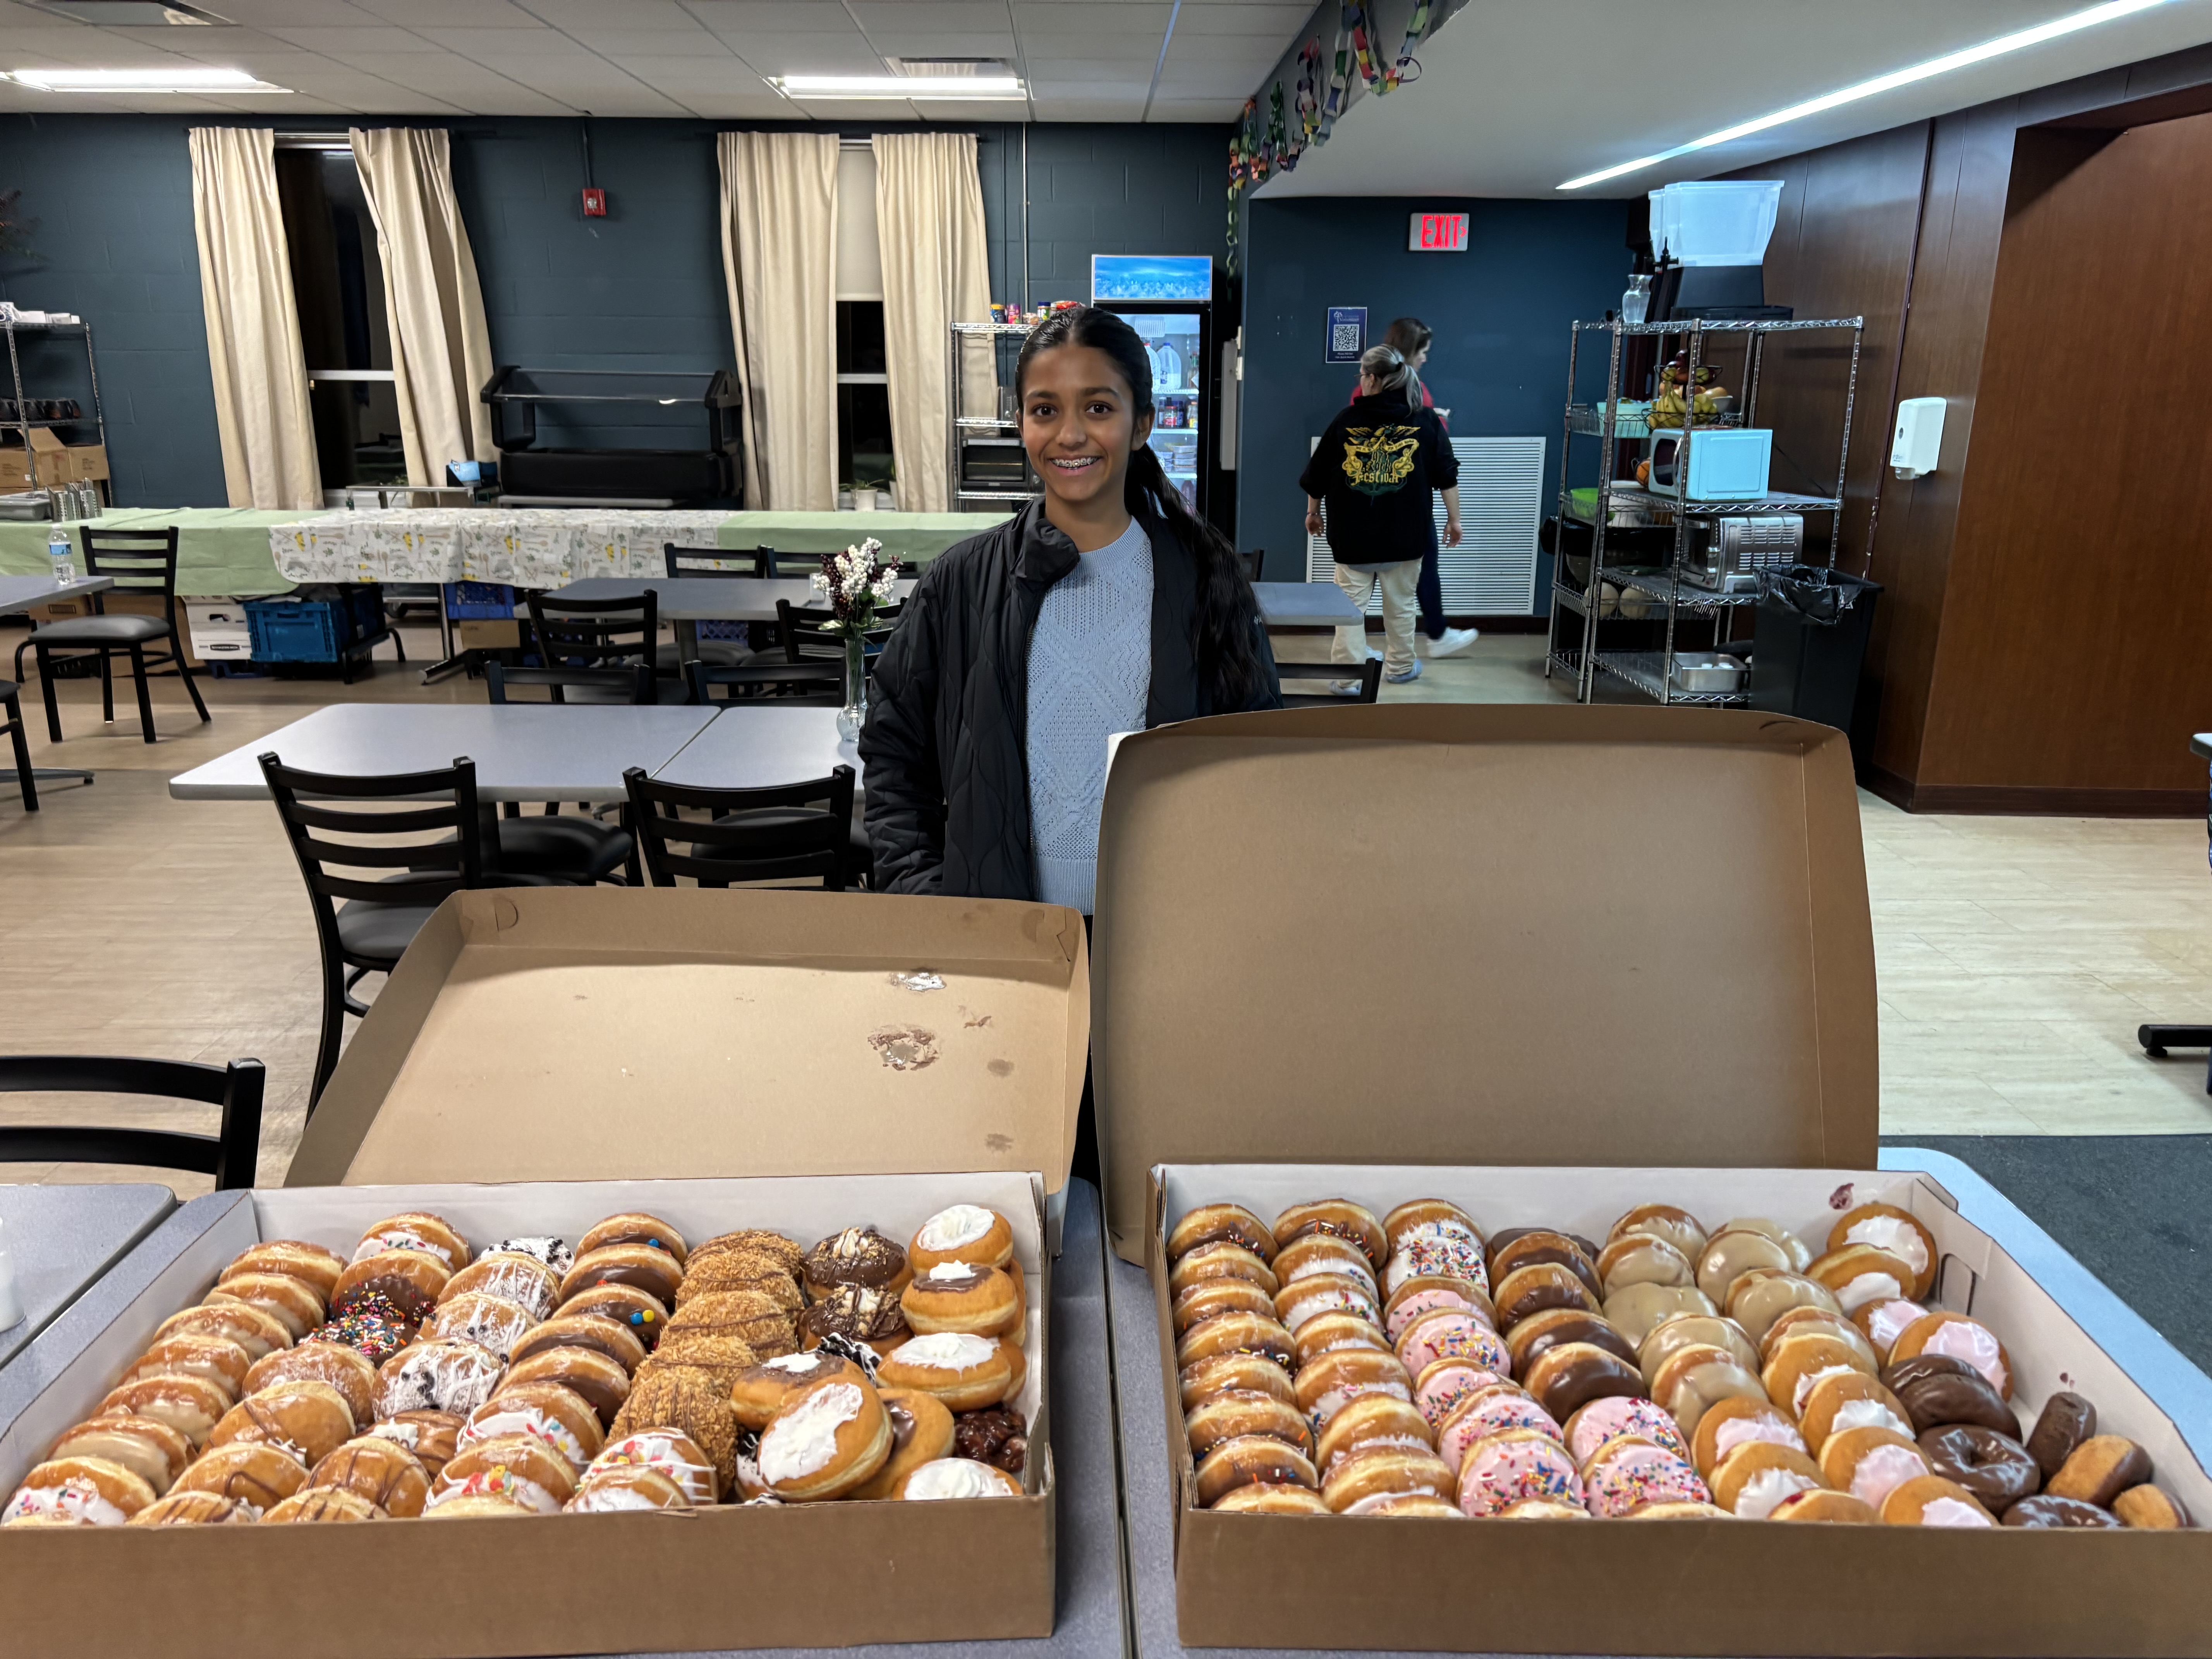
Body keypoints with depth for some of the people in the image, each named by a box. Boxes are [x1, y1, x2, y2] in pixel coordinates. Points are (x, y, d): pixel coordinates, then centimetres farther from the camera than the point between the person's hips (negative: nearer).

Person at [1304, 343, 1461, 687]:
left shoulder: (1345, 421, -2)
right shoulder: (1425, 421, -2)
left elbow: (1317, 474, 5)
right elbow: (1447, 476, -1)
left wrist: (1313, 512, 20)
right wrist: (1454, 519, 8)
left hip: (1353, 536, -1)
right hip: (1405, 536, 1)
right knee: (1400, 605, 16)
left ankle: (1349, 678, 3)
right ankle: (1400, 667, 30)